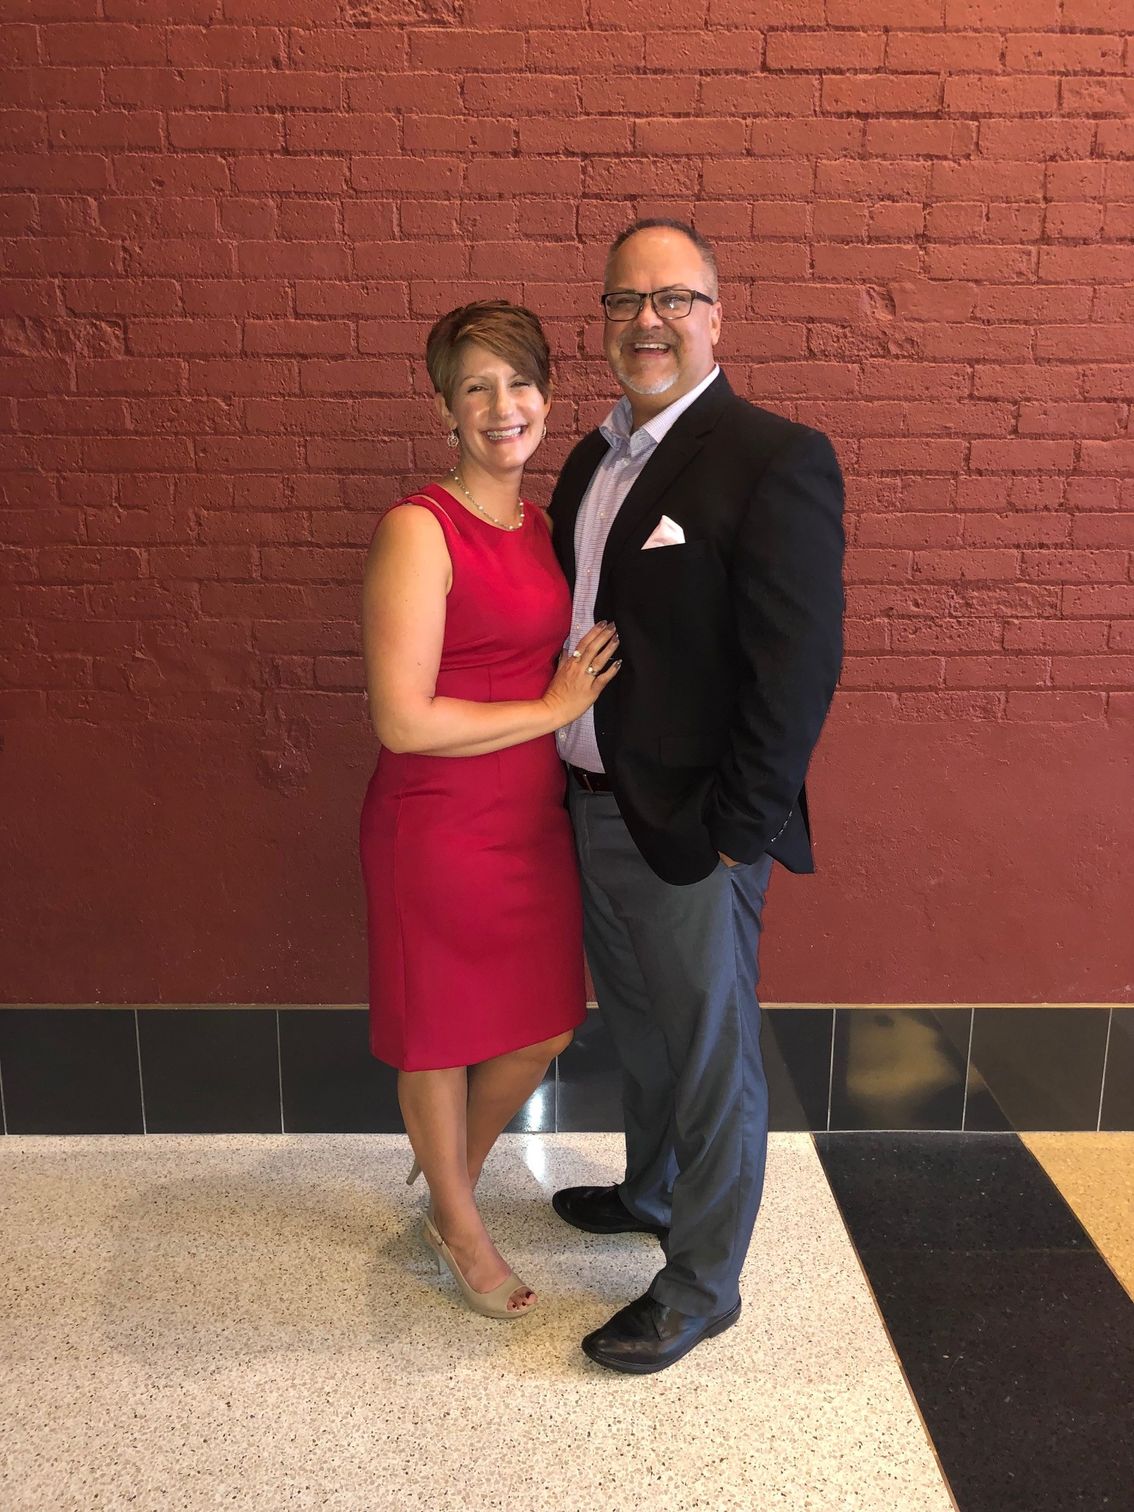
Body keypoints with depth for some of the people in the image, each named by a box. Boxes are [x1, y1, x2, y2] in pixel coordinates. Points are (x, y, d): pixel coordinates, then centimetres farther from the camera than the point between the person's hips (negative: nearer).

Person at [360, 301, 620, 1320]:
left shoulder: (540, 525, 7)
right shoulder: (419, 530, -17)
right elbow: (404, 720, -22)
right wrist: (552, 709, -16)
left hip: (535, 818, 7)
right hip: (439, 827, -7)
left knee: (544, 1028, 18)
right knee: (444, 1036, 14)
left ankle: (452, 1169, 47)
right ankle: (458, 1225, 40)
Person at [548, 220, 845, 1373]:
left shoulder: (775, 460, -16)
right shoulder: (593, 460, 10)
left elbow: (799, 666, -20)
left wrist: (737, 831, -19)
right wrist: (577, 782, 10)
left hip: (695, 829, -8)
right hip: (597, 805, 8)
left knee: (710, 1058, 10)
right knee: (638, 1028, 26)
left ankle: (701, 1286, 30)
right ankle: (651, 1192, 50)